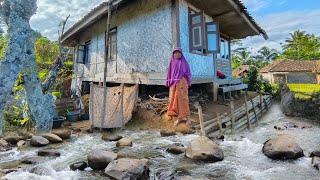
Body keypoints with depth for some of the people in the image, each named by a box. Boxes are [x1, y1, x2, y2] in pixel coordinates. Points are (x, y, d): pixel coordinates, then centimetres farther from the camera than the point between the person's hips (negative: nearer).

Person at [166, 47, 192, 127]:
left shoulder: (184, 63, 3)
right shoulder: (172, 63, 14)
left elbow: (188, 74, 2)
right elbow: (169, 73, 14)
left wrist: (188, 84, -6)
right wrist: (169, 83, 8)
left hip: (182, 83, -4)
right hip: (173, 83, 4)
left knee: (182, 99, -8)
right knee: (174, 99, 1)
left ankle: (187, 117, -2)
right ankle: (179, 117, 10)